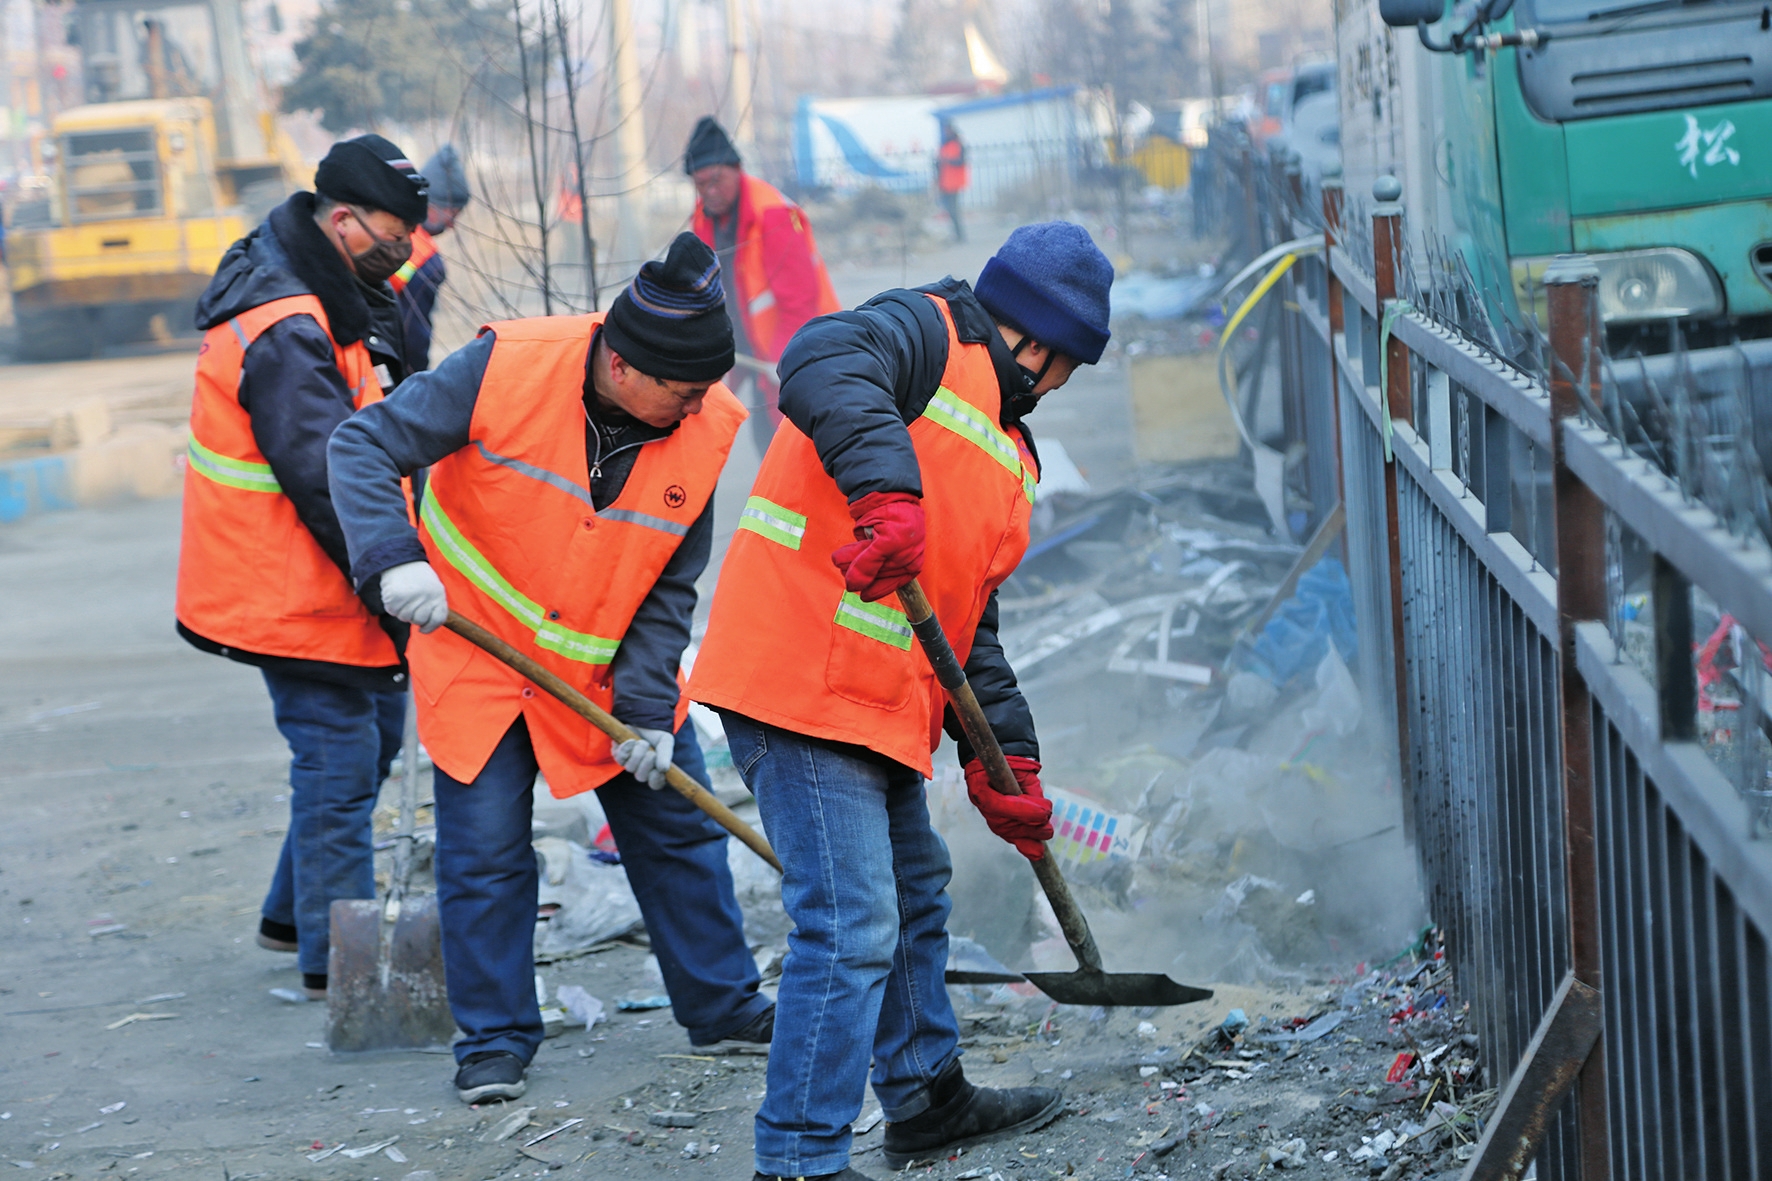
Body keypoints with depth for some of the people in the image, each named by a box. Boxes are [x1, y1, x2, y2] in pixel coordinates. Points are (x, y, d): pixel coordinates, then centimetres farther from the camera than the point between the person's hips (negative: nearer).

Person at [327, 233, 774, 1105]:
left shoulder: (707, 428, -14)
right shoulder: (506, 369, -25)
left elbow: (669, 588, -6)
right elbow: (364, 448, -22)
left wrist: (647, 703, -14)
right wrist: (393, 558, -36)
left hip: (610, 666, 3)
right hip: (479, 652, -3)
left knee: (680, 830, 10)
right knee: (485, 854, -2)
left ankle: (721, 1005, 27)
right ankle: (494, 1042, 11)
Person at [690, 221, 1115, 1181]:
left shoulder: (1004, 448, 23)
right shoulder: (929, 335, -5)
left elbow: (968, 617, 22)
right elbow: (822, 363, -29)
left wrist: (1001, 756, 14)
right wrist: (886, 491, -43)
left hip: (886, 706, 10)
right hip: (800, 683, -10)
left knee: (913, 897, 25)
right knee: (850, 926, -13)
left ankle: (926, 1095, 43)